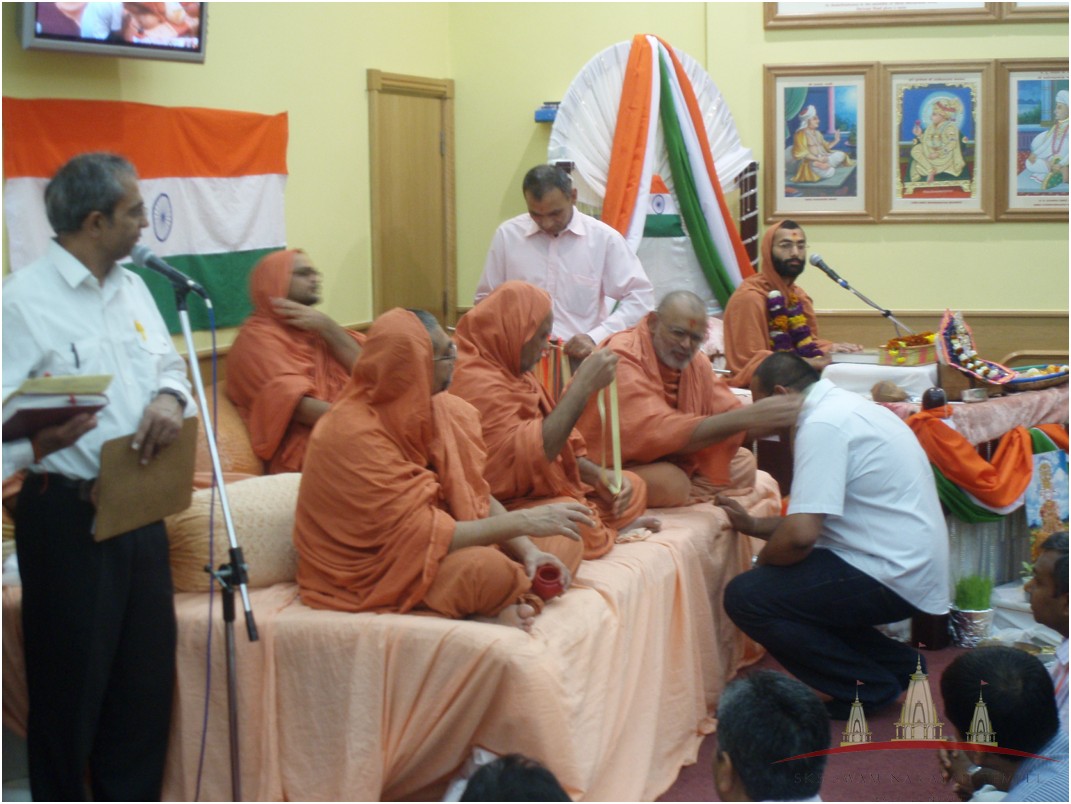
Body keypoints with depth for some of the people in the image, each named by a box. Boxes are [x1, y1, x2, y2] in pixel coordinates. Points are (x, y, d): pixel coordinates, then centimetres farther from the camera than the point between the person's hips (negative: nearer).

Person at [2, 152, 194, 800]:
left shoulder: (132, 289, 12)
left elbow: (168, 363, 18)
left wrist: (172, 397, -6)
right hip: (69, 518, -7)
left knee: (147, 675, 16)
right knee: (70, 686, 4)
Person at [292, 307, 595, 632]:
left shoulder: (443, 409, 0)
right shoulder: (354, 434, -23)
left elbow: (477, 496, 4)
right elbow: (421, 535, -25)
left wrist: (527, 549, -12)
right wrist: (522, 522, -22)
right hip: (370, 578, -9)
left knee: (564, 538, 1)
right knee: (488, 568, -35)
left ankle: (509, 604, -21)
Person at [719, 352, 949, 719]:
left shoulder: (822, 426, -17)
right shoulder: (843, 406, 15)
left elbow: (801, 534, -23)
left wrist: (762, 561, -4)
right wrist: (754, 525, 18)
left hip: (892, 578, -10)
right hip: (911, 565, 10)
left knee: (745, 597, -15)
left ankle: (871, 689, -3)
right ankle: (895, 665, 16)